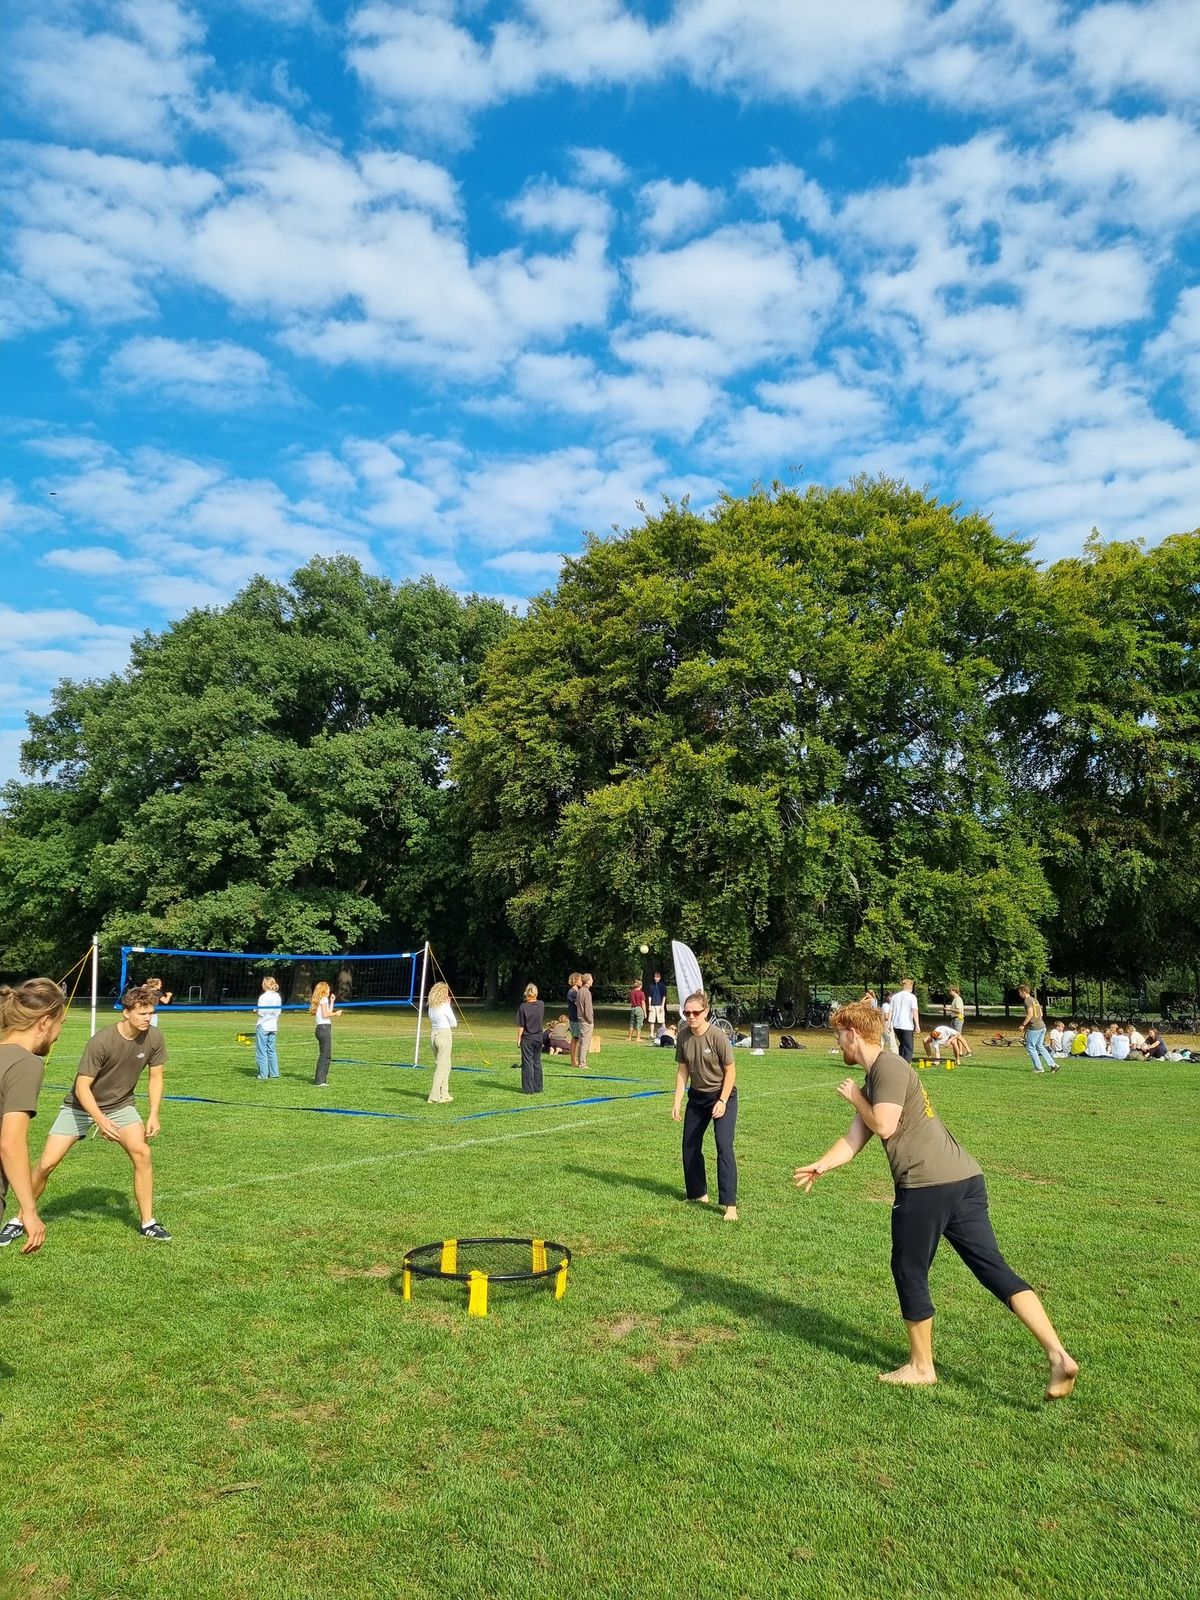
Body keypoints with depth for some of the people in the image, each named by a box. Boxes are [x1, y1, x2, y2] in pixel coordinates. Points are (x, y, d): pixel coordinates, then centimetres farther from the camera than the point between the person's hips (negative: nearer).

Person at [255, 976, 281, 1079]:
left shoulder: (263, 997, -15)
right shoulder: (277, 996, 5)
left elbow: (261, 1012, -14)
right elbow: (278, 1011, 9)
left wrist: (256, 1010, 4)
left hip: (263, 1026, -6)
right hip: (273, 1026, 6)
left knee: (262, 1051, 1)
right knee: (272, 1050, 13)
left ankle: (263, 1073, 1)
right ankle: (274, 1073, 14)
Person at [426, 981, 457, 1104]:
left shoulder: (431, 1007, 8)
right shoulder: (445, 1006, -13)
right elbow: (454, 1023, -6)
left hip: (434, 1034, 8)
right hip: (445, 1035, -8)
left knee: (446, 1066, 18)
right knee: (441, 1066, -2)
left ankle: (444, 1095, 23)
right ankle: (434, 1097, -1)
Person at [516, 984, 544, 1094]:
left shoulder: (523, 1006, -15)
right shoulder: (541, 1005, -2)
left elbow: (521, 1026, -11)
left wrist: (518, 1038, -2)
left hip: (527, 1038, -4)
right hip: (539, 1037, 4)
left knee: (527, 1063, 3)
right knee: (537, 1062, 13)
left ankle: (528, 1089, 5)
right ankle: (537, 1088, 17)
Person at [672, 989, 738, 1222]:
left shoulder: (717, 1036, -23)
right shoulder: (684, 1036, -8)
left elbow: (730, 1071, -15)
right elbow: (682, 1070, -1)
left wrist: (722, 1102, -18)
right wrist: (677, 1102, -4)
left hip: (722, 1096, -6)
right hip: (697, 1096, 6)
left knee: (724, 1147, -15)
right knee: (689, 1146, 11)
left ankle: (730, 1205, -11)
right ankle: (699, 1194, 29)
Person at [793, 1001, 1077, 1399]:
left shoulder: (889, 1067, -8)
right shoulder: (873, 1081, 22)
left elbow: (884, 1126, -17)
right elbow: (853, 1139, 19)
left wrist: (855, 1097, 0)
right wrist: (820, 1166, 6)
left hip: (927, 1185, -9)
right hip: (964, 1180, 9)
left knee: (910, 1273, 9)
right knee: (994, 1268, 7)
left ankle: (921, 1367, 23)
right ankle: (1058, 1356, -1)